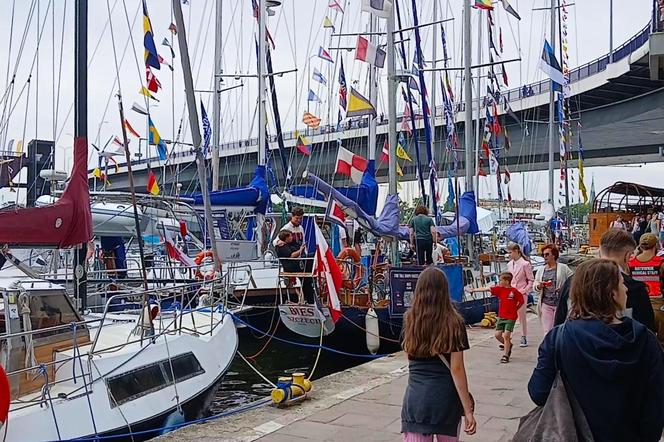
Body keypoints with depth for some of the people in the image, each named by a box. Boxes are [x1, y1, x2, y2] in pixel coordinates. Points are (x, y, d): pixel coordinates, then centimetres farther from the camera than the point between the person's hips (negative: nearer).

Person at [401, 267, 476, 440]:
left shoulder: (409, 320, -1)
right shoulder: (454, 323, -9)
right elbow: (457, 369, -11)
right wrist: (468, 410, -7)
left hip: (415, 399, 1)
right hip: (446, 399, -1)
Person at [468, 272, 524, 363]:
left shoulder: (514, 291, -12)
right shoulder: (499, 289, 0)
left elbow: (522, 301, -4)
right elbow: (486, 289, -5)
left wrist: (515, 309, -1)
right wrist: (474, 290, -9)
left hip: (511, 317, -6)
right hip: (501, 316, 6)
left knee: (506, 335, -9)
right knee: (498, 334, 6)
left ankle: (506, 355, 2)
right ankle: (508, 345, 33)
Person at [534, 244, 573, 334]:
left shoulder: (563, 268, -2)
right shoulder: (541, 270, 11)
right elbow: (534, 285, 13)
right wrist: (538, 286, -10)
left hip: (560, 303, -3)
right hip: (545, 304, 4)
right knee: (547, 331, 2)